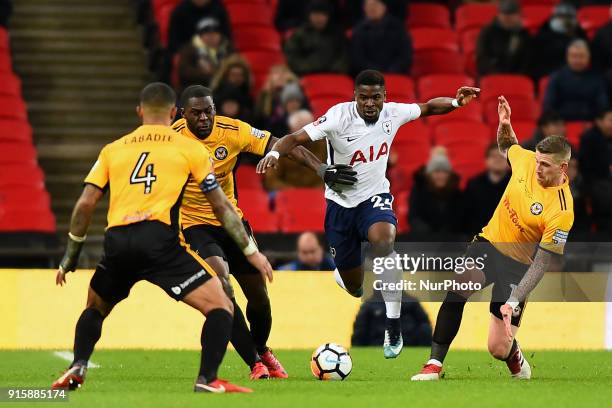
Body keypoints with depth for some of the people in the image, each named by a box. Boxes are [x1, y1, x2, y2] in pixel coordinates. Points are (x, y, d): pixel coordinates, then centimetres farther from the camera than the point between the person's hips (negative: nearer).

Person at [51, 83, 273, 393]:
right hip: (160, 241, -4)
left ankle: (77, 368, 9)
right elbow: (221, 206, 15)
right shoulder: (190, 148, 14)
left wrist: (70, 257, 24)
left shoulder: (113, 150, 21)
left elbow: (85, 204, 15)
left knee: (94, 308, 30)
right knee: (220, 307, 2)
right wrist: (251, 251, 22)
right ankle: (207, 379, -16)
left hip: (117, 243, 4)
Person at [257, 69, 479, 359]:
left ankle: (393, 325, -28)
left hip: (374, 198, 1)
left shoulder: (392, 113, -9)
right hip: (340, 202, -1)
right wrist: (275, 152, -47)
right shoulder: (339, 116, -20)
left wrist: (455, 102, -8)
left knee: (383, 240, -36)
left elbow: (428, 107, 9)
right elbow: (297, 138, -28)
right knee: (355, 288, 6)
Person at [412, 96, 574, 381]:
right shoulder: (527, 160, -9)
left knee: (499, 349, -10)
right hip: (489, 241, 5)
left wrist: (514, 302, -30)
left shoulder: (561, 212, -26)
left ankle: (516, 359, 28)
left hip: (518, 264, -4)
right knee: (457, 291, -25)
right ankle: (435, 364, -16)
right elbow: (506, 147, 18)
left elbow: (541, 264, -24)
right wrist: (505, 124, -3)